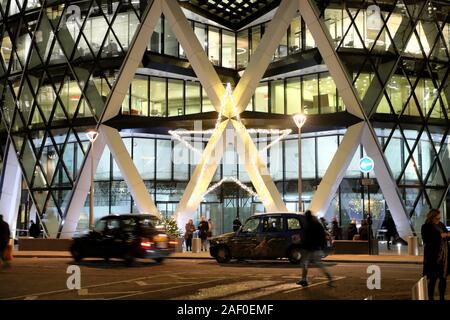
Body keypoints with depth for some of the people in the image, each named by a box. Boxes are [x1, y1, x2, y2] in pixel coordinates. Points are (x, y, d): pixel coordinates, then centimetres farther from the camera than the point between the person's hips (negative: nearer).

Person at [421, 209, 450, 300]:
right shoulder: (426, 227, -8)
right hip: (433, 256, -6)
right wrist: (440, 235, -17)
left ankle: (442, 298, 21)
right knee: (433, 278, -2)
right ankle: (431, 298, 6)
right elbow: (428, 240, -19)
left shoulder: (441, 225, 10)